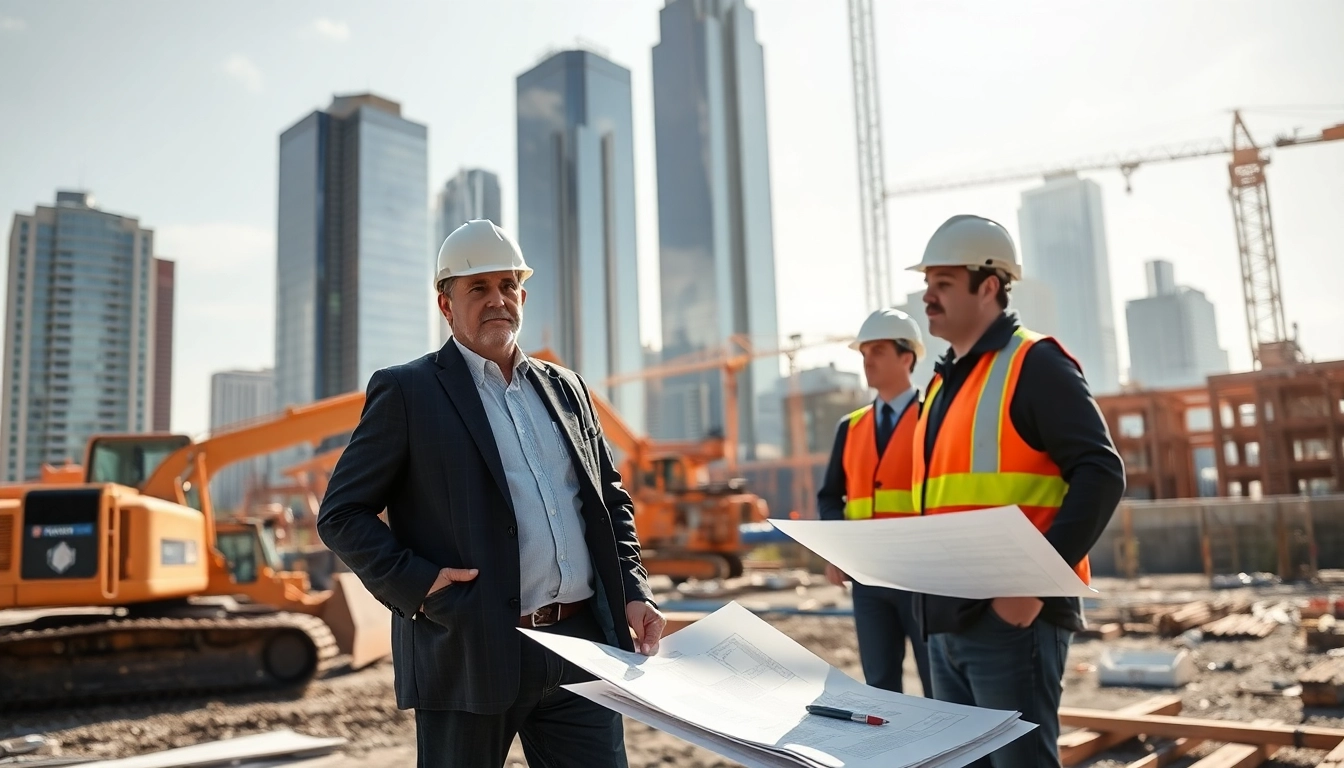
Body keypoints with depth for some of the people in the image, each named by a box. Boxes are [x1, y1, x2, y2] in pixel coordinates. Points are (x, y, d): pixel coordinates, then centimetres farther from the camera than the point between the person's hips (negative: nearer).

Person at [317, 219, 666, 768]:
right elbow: (341, 513, -2)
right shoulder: (406, 392, -1)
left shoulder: (565, 388, 14)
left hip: (583, 644, 4)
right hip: (470, 653, -4)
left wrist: (634, 593, 6)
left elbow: (611, 499, 18)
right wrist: (414, 584, -14)